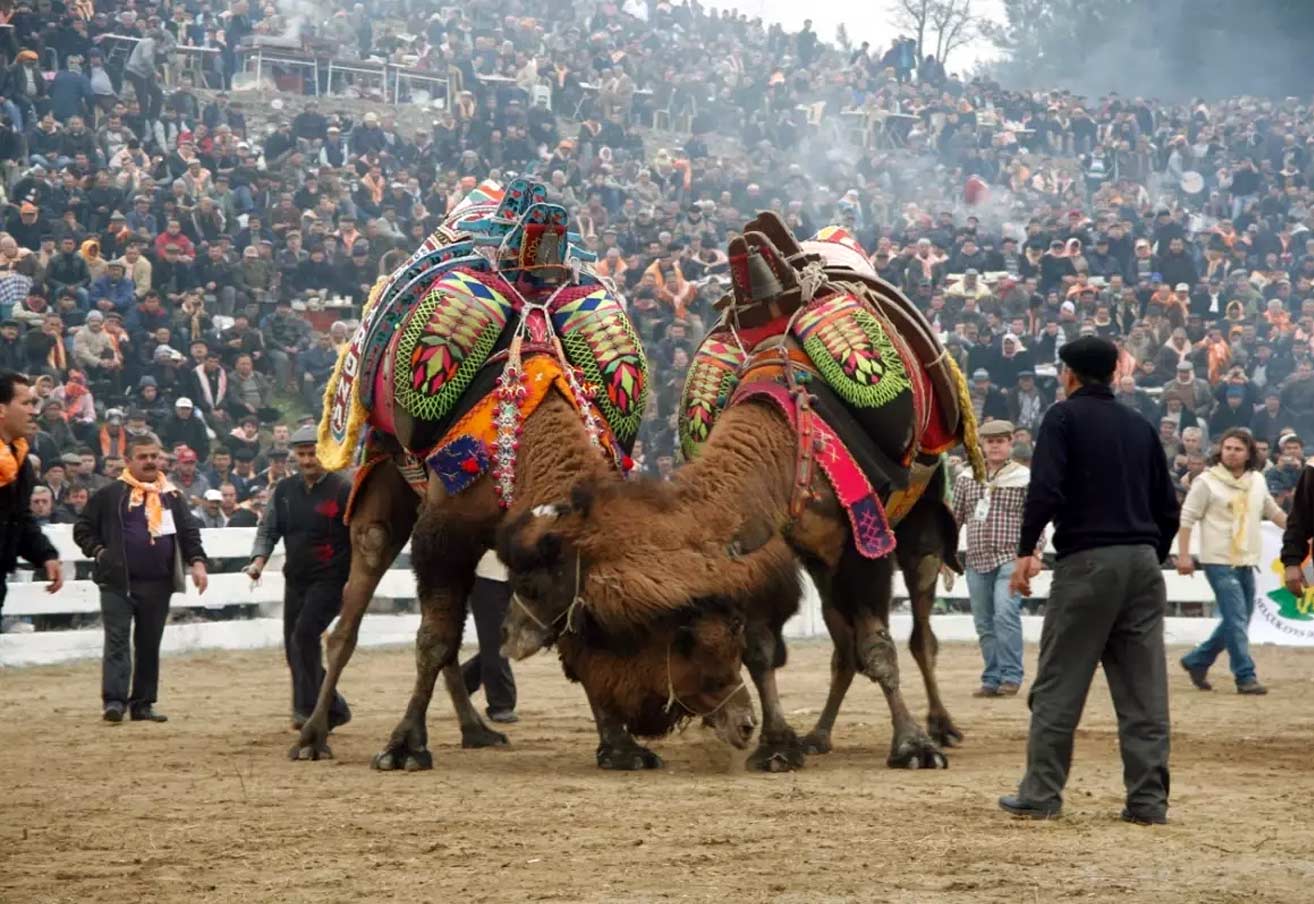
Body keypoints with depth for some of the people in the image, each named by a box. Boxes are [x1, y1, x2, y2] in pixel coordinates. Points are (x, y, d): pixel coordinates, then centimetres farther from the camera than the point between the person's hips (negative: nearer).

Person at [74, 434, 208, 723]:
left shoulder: (172, 497, 11)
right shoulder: (110, 494, 2)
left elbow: (189, 532, 9)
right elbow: (83, 529, 7)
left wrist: (197, 562, -5)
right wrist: (99, 552, -6)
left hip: (158, 584, 3)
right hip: (117, 582, -3)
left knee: (149, 644, 8)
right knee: (117, 640, -10)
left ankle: (143, 704, 14)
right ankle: (114, 700, -15)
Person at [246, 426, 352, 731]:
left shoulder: (342, 490, -7)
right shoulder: (285, 489, 9)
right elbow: (268, 530, 13)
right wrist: (259, 559, -6)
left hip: (330, 579, -6)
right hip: (296, 579, 6)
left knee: (304, 634, -24)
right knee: (293, 648, 6)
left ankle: (309, 708, -23)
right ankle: (333, 708, 19)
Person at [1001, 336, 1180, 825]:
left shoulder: (1064, 417, 0)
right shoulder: (1140, 426, 16)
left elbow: (1045, 489, -13)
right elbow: (1168, 507, 17)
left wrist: (1026, 550, -7)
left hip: (1086, 561, -5)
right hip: (1143, 563, 5)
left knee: (1059, 684, 0)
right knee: (1144, 688, 5)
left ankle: (1041, 795, 0)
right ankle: (1149, 799, 2)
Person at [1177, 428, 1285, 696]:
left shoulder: (1257, 481, 9)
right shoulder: (1207, 482, -8)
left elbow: (1272, 511, 22)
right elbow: (1187, 518, -7)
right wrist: (1183, 555, -12)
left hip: (1247, 562, 7)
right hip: (1219, 562, -7)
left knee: (1238, 621, 12)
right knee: (1236, 620, -11)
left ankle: (1197, 661, 27)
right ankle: (1245, 677, -6)